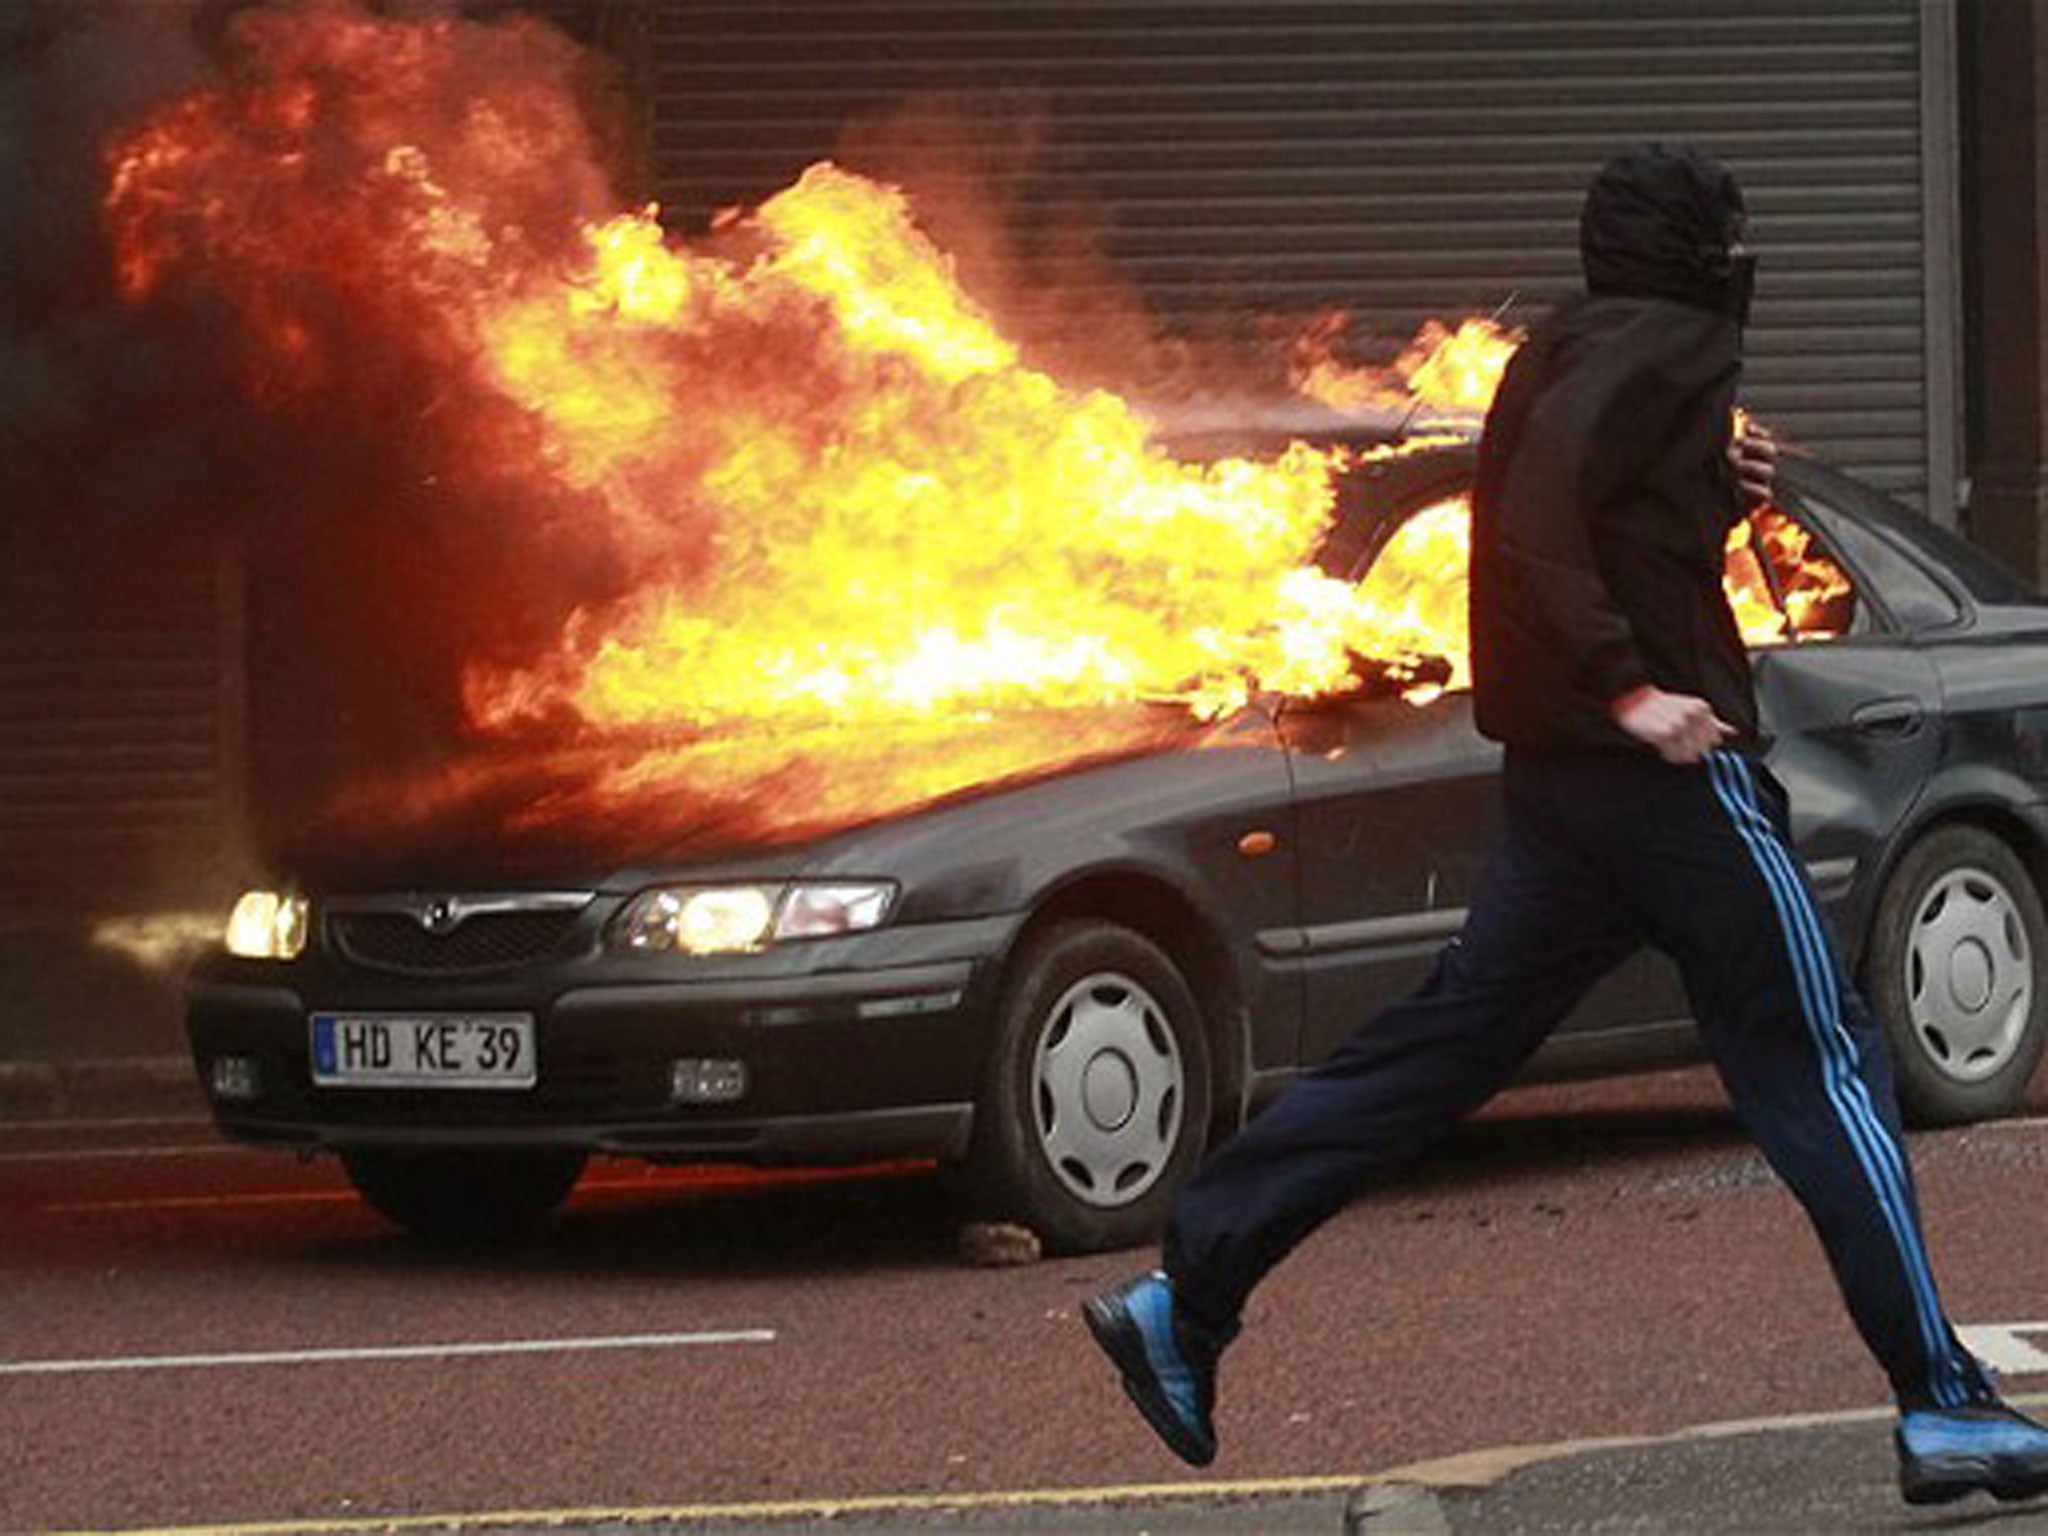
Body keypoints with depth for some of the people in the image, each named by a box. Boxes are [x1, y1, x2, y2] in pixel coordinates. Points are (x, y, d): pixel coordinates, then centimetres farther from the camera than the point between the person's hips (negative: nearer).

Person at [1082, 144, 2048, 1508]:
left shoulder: (1570, 351, 19)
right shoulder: (1661, 346, -11)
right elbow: (1540, 517, -24)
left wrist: (1720, 492, 13)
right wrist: (1630, 691, -27)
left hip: (1562, 772, 9)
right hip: (1673, 770, -9)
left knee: (1444, 1048, 10)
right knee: (1820, 1065, -5)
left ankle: (1185, 1301, 7)